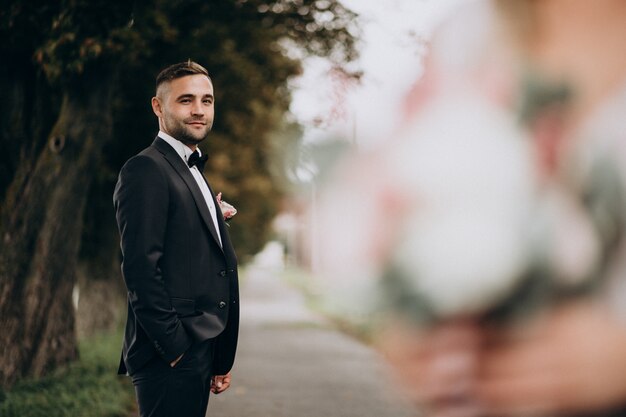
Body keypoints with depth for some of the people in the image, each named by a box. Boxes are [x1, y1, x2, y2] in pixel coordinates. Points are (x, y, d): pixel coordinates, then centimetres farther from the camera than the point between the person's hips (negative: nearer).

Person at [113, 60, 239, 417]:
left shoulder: (193, 173, 20)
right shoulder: (147, 170, -10)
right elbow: (141, 267, -19)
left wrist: (220, 359, 16)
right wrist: (173, 347, -19)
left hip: (199, 349, 9)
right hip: (171, 358, -9)